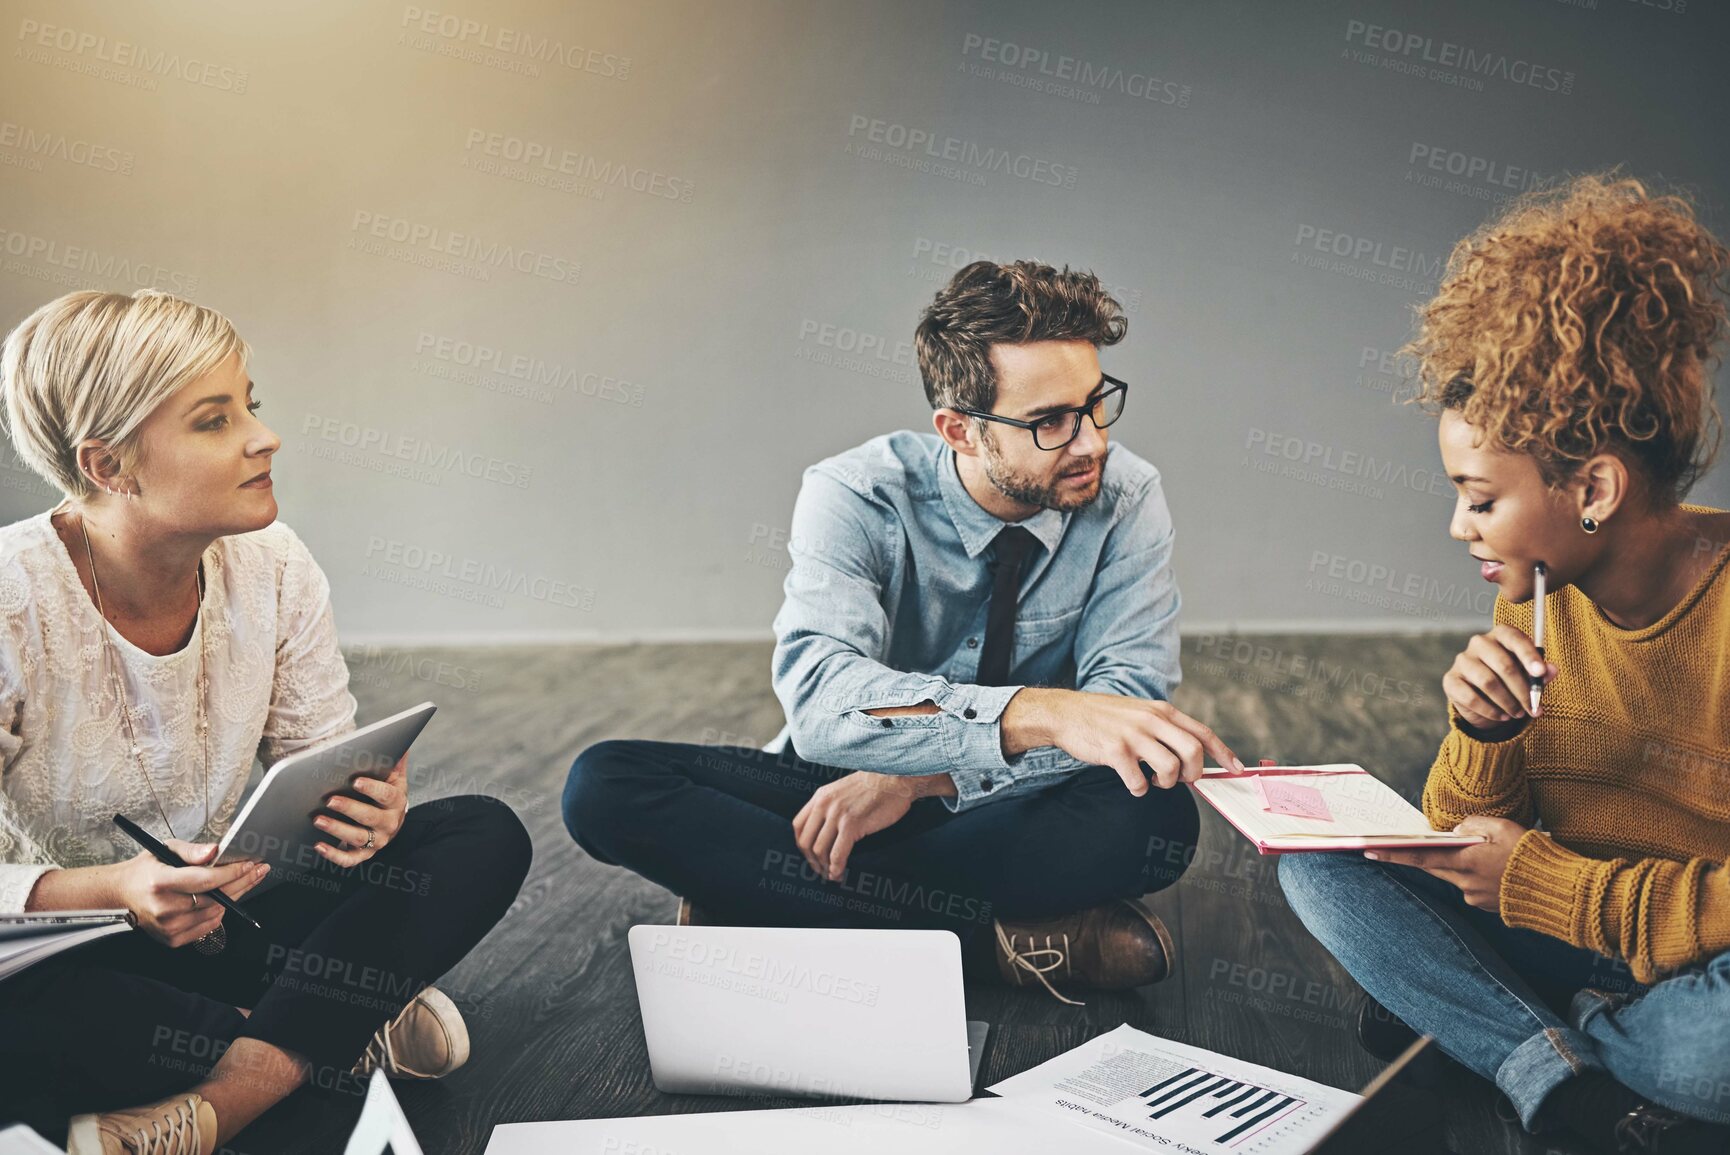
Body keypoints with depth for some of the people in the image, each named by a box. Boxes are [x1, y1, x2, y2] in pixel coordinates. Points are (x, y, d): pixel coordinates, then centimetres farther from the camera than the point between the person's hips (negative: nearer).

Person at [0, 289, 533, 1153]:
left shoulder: (272, 565, -7)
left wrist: (365, 807, -23)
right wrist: (113, 889, -38)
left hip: (228, 918, 5)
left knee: (486, 837, -14)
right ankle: (348, 1028, -17)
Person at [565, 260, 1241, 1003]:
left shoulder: (1125, 498, -12)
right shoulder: (855, 497, -18)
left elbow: (1132, 697, -20)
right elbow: (820, 696, -35)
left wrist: (920, 779, -30)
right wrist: (1045, 713, -50)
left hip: (1009, 807, 0)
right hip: (845, 793, 1)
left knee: (1157, 816, -33)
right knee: (605, 787, -25)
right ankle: (998, 938, -27)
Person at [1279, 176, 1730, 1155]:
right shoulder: (1536, 599, -1)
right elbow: (1466, 837, 2)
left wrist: (1543, 883, -20)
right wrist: (1486, 736, -19)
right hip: (1574, 950, 6)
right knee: (1320, 864, -11)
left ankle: (1472, 1023, -10)